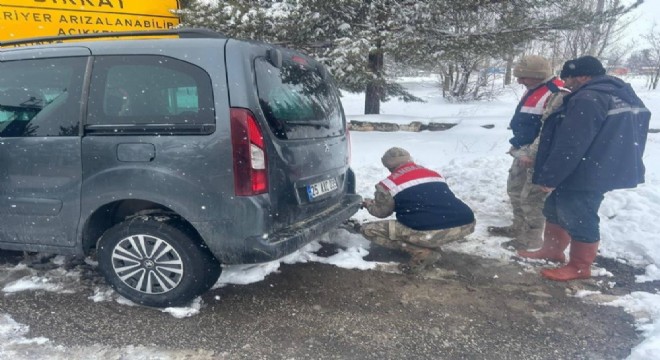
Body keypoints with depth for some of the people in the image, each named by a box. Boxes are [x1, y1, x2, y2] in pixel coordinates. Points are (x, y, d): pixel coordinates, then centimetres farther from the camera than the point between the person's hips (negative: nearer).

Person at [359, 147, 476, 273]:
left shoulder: (390, 183, 7)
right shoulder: (434, 174, 25)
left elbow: (381, 212, 21)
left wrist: (369, 204, 44)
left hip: (429, 232, -7)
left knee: (368, 229, 9)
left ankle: (421, 252, 1)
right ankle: (432, 248, 17)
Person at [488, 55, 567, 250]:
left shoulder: (557, 95, -21)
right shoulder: (533, 90, 11)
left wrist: (531, 154, -24)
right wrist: (517, 146, 19)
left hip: (538, 157, -10)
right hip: (522, 151, 10)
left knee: (531, 197, -2)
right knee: (515, 190, 18)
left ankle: (532, 237, 12)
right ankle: (519, 227, 34)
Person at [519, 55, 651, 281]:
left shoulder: (588, 99, -22)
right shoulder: (621, 95, 14)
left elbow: (570, 146, -25)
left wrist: (549, 177, -18)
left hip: (585, 175, -11)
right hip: (601, 170, 11)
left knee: (579, 219, 2)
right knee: (556, 209, 20)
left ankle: (579, 267, 16)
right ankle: (552, 250, 33)